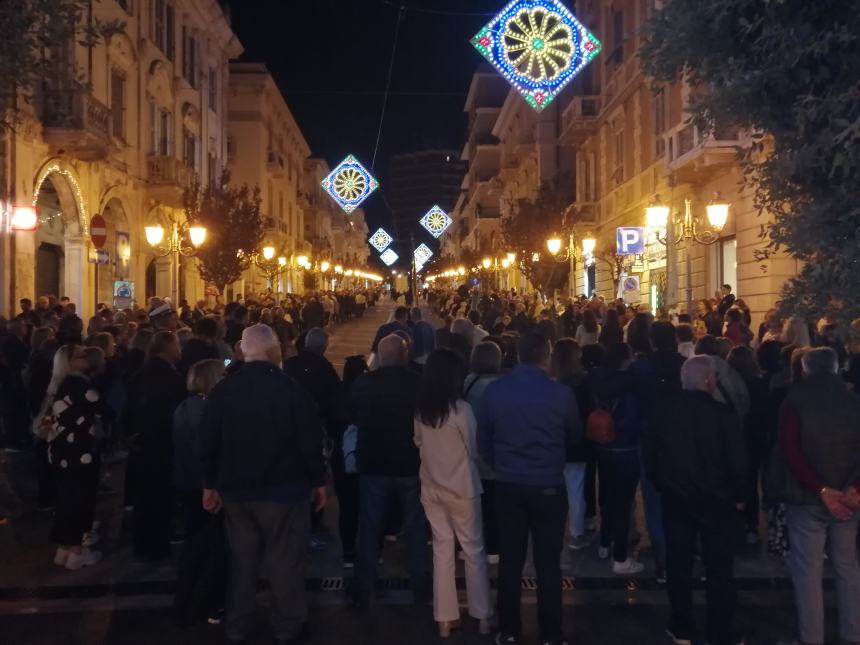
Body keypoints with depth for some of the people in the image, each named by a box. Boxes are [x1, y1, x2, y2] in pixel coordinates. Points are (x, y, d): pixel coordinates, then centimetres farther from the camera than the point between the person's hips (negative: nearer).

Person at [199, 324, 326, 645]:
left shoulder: (223, 389, -1)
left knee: (242, 559, 16)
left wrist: (210, 484, 13)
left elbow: (208, 441, 3)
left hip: (236, 488, 4)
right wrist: (318, 480, 1)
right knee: (284, 560, 7)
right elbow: (310, 440, -12)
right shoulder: (291, 389, -15)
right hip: (283, 488, -4)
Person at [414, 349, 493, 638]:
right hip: (461, 488, -4)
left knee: (442, 549, 11)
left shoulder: (420, 410, -3)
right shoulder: (461, 409, -18)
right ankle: (483, 617, 19)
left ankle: (445, 619, 16)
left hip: (431, 488, 4)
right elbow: (475, 449, -7)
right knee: (474, 550, 9)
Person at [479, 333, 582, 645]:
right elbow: (575, 436, 5)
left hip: (507, 485, 2)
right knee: (548, 563, 8)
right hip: (549, 485, -2)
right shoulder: (561, 394, -13)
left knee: (510, 560, 12)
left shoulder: (494, 390, -7)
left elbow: (483, 438, 5)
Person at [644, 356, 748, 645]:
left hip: (675, 498, 4)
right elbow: (737, 460, -15)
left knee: (678, 564, 12)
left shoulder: (664, 411, -3)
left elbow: (648, 453, 4)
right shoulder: (723, 414, -17)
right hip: (717, 500, -3)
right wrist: (739, 495, -1)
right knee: (719, 568, 7)